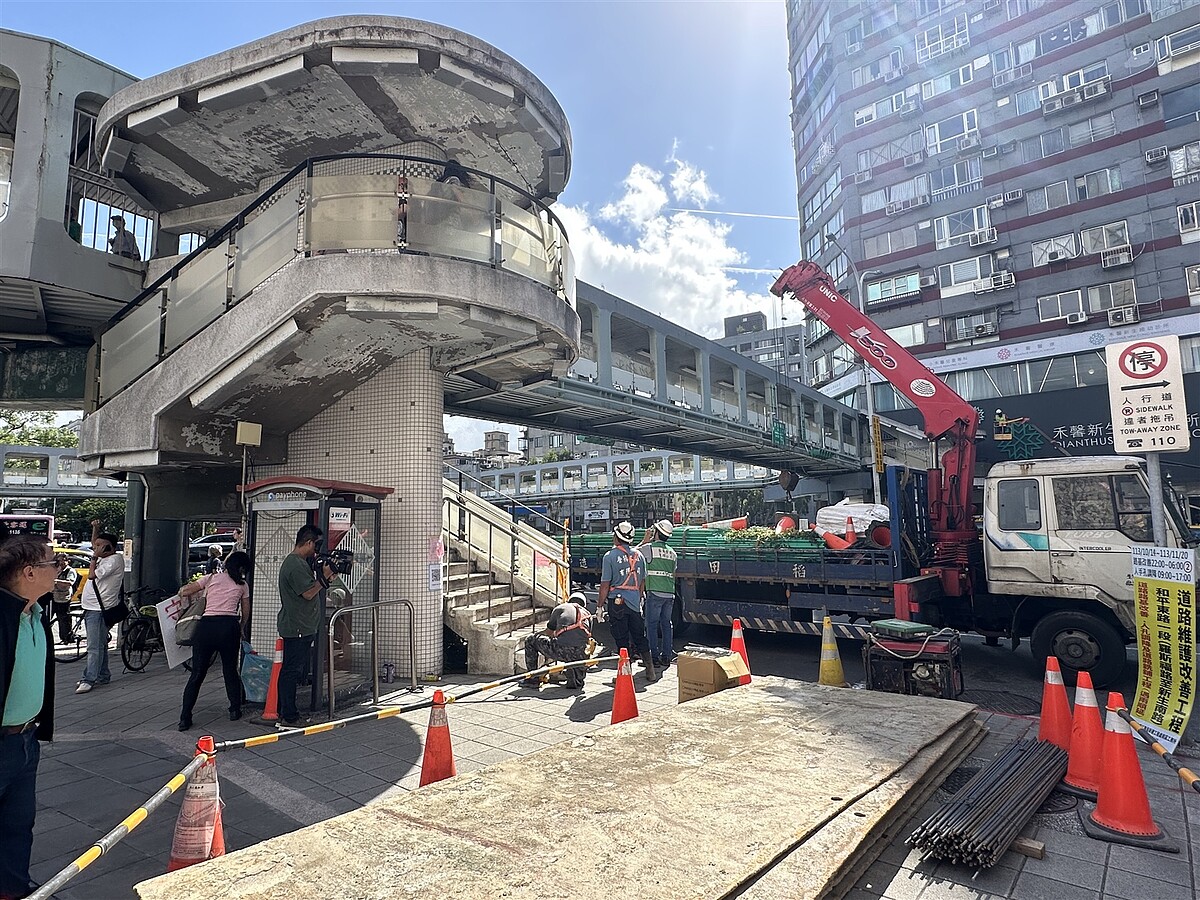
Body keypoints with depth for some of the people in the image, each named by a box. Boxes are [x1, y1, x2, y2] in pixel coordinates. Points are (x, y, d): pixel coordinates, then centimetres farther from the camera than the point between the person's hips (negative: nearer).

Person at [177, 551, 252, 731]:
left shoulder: (212, 578, 11)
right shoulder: (242, 585, 12)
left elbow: (183, 592, 7)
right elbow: (246, 612, 17)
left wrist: (195, 593, 29)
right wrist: (240, 629, 33)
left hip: (206, 626, 0)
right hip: (229, 626, 0)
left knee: (197, 674, 7)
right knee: (230, 670, 16)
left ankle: (185, 719, 6)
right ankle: (235, 710, 22)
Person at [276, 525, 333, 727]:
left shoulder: (299, 562, 16)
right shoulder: (296, 564, -18)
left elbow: (309, 588, 18)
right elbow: (308, 593, -20)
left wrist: (324, 575, 6)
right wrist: (325, 576, -14)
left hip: (302, 627, 11)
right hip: (296, 629, -11)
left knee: (297, 671, 16)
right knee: (291, 672, -4)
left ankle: (285, 712, 25)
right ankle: (288, 716, 3)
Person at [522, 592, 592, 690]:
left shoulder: (560, 608, 22)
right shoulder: (588, 615, 28)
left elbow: (549, 632, 34)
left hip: (562, 650, -3)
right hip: (581, 655, 3)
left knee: (530, 640, 18)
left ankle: (532, 679, 20)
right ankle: (576, 680, 12)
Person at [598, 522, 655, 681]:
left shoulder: (610, 556, -10)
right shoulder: (638, 555, 6)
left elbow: (605, 585, -10)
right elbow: (642, 582, 13)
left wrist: (601, 605, -2)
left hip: (617, 603, -4)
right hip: (635, 603, 5)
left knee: (622, 640, 4)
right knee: (639, 637, 15)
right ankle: (650, 669, 17)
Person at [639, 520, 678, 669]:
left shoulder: (649, 548, -6)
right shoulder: (672, 553, 14)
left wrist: (645, 540, 13)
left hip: (655, 593, -6)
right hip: (670, 593, 6)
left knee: (652, 625, 1)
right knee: (666, 624, 12)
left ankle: (654, 657, 1)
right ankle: (666, 656, 15)